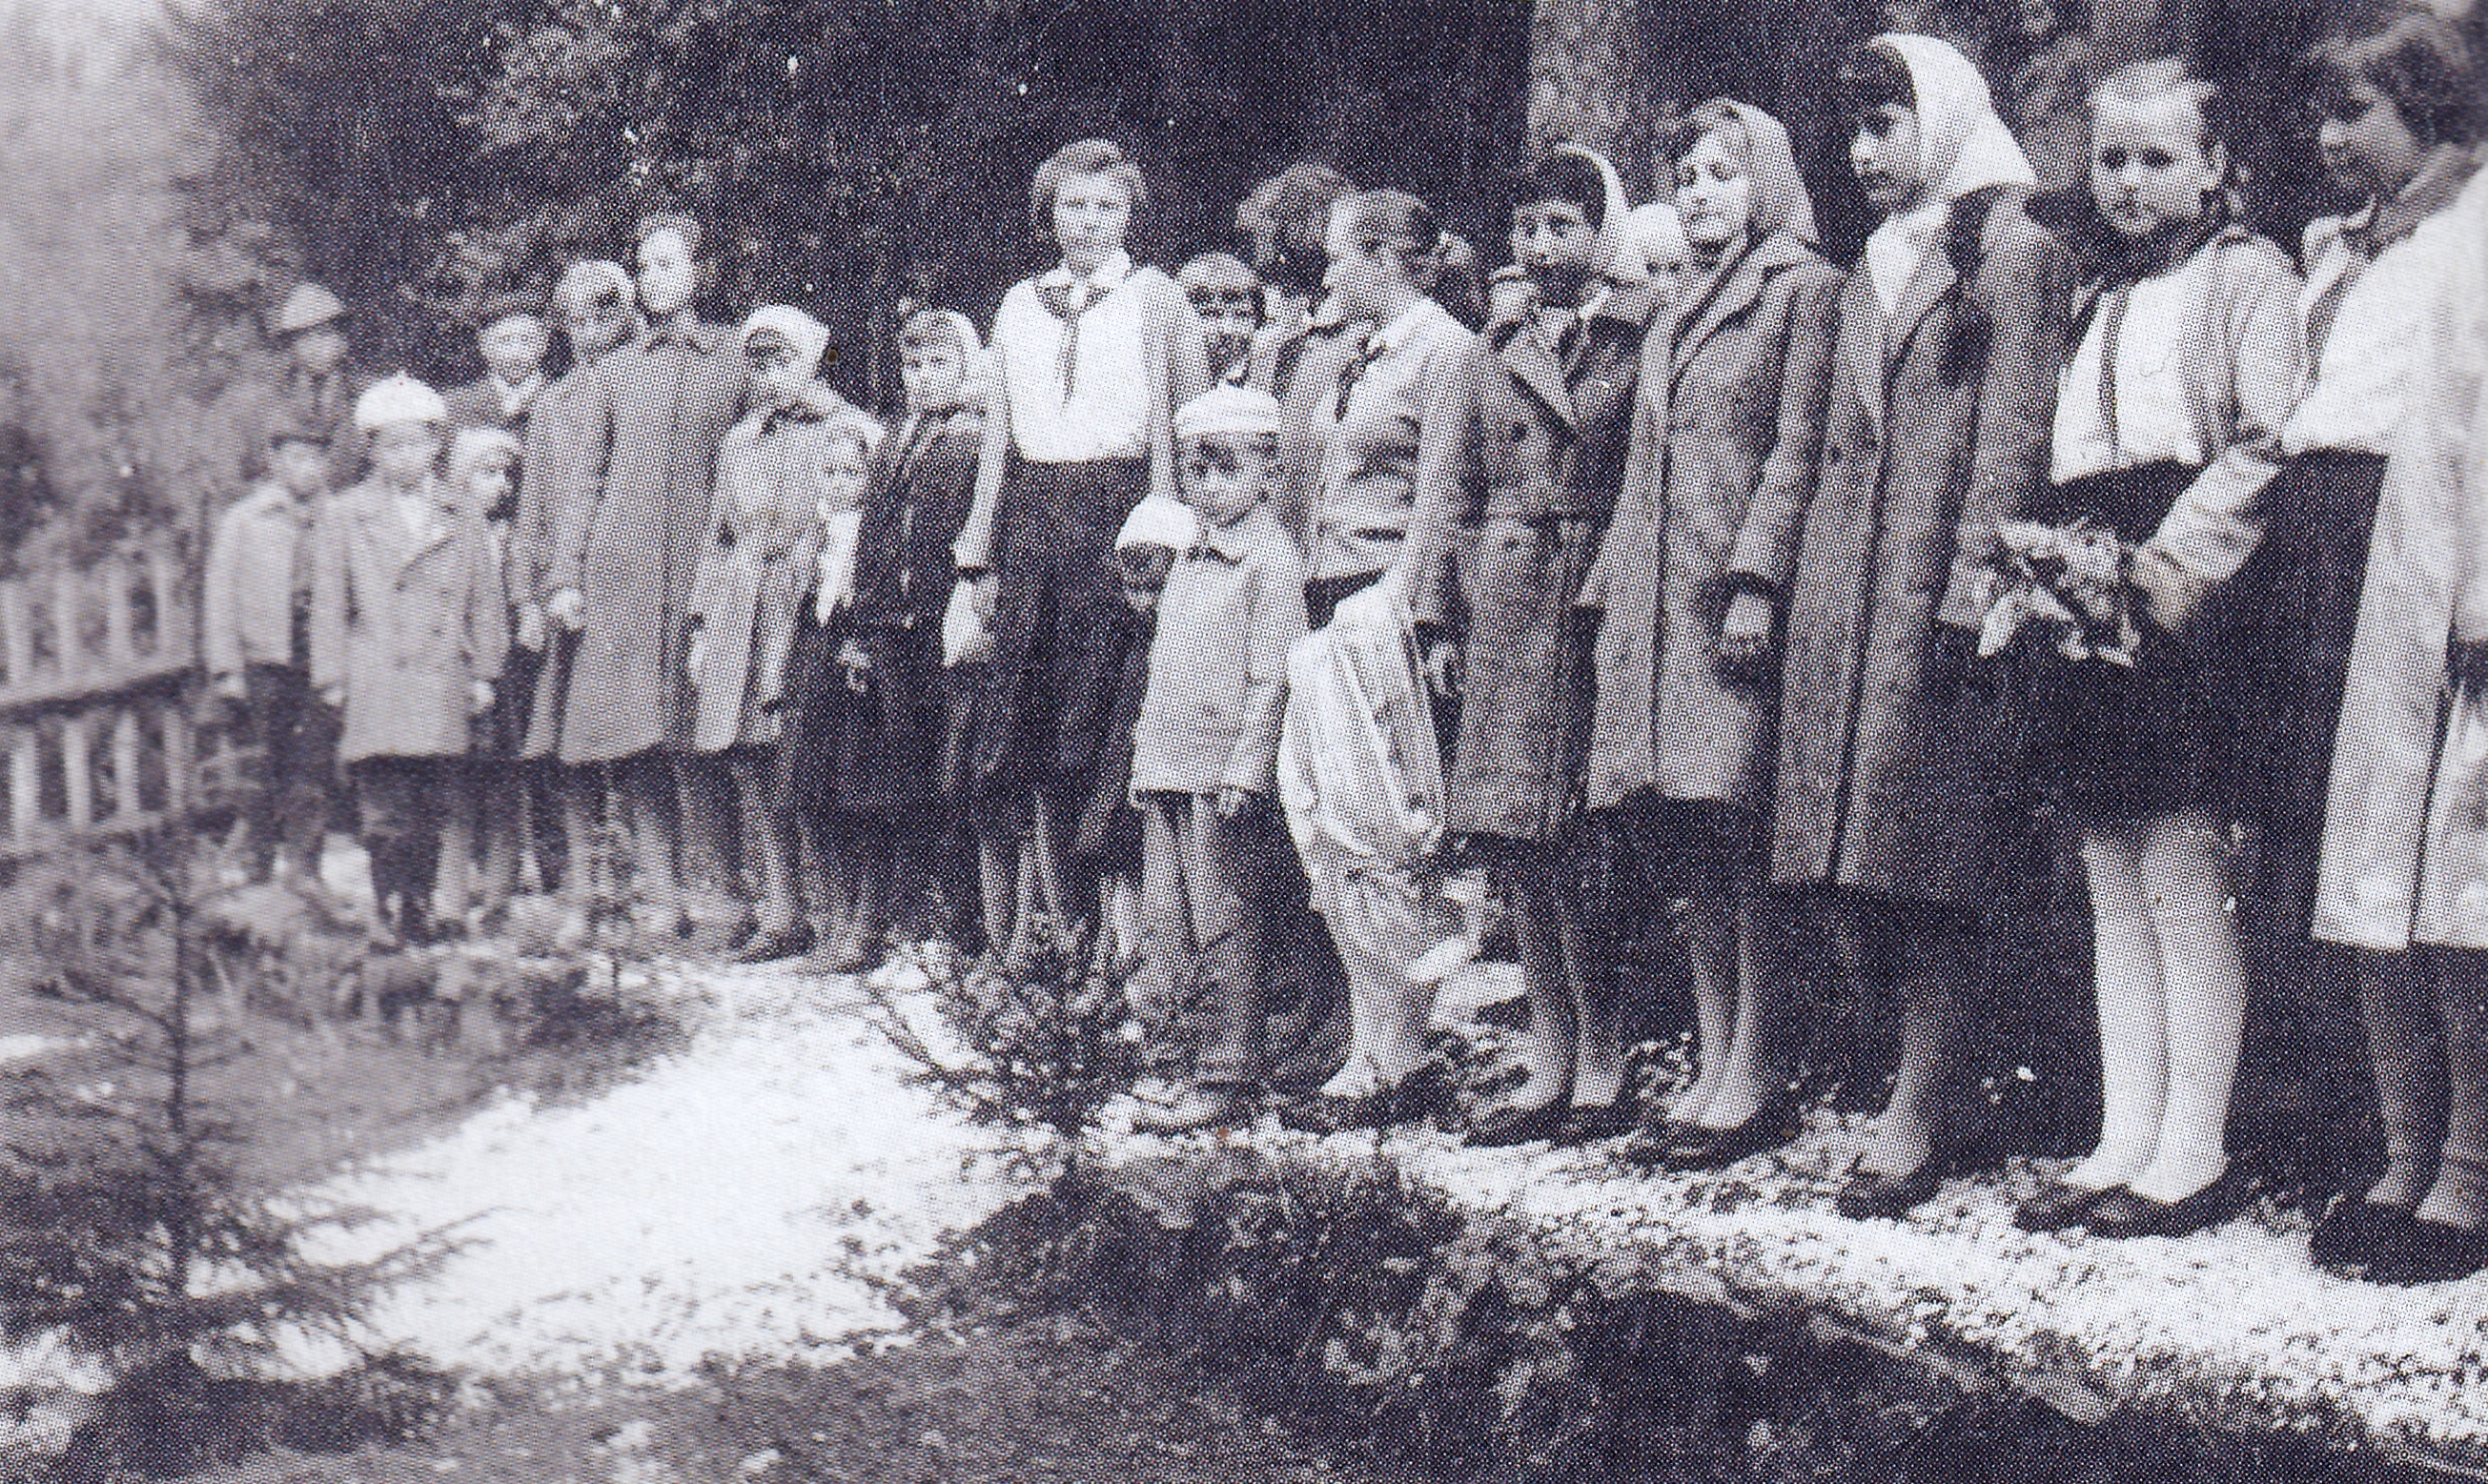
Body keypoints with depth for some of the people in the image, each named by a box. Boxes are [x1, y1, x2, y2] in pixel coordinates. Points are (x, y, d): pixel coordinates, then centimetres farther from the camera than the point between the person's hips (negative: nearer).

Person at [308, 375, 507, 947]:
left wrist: (483, 673, 12)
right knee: (387, 815, -10)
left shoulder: (460, 522, 11)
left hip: (443, 687, 2)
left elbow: (483, 602, 16)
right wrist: (333, 680, 3)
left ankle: (420, 913, 12)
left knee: (430, 814, 4)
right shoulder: (346, 520, 5)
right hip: (377, 695, -2)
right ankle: (394, 916, -7)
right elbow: (329, 607, 7)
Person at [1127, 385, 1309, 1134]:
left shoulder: (1273, 561, -9)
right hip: (1170, 772, 9)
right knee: (1168, 916, 9)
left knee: (1226, 926, -5)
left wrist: (1245, 770, -20)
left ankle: (1229, 1078, 0)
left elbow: (1272, 681, -15)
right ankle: (1208, 1057, 17)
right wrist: (1145, 760, 17)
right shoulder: (1188, 564, 17)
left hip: (1227, 772, -9)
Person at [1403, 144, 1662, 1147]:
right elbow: (1453, 489, 17)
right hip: (1504, 614, 5)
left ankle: (1603, 1066, 0)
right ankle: (1550, 1062, 12)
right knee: (1510, 838, 4)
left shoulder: (1650, 336, 0)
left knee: (1574, 837, -9)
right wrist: (1438, 615, 9)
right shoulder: (1492, 355, 16)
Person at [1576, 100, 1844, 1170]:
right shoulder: (1674, 318, 24)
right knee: (1691, 849, 5)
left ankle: (1754, 1083, -6)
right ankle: (1713, 1071, 9)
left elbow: (1800, 449, -8)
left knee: (1743, 835, -10)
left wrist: (1756, 581, -17)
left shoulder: (1807, 289, 0)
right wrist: (1610, 596, 16)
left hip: (1741, 600, -7)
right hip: (1659, 602, 7)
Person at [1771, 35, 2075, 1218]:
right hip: (1843, 597, 8)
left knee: (1926, 855, -7)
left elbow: (2011, 443, -10)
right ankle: (1928, 1066, 14)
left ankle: (1919, 1109, -1)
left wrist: (1971, 592, -16)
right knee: (1836, 861, 3)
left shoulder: (2016, 254, -3)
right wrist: (1808, 598, 15)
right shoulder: (1871, 275, 22)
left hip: (1933, 598, -8)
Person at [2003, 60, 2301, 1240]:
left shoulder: (2246, 276, 1)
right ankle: (2124, 1141, 9)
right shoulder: (2093, 291, 22)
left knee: (2184, 871, -8)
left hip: (2185, 592, -7)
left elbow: (2269, 443, -11)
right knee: (2112, 885, 6)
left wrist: (2176, 556, -18)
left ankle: (2194, 1151, -4)